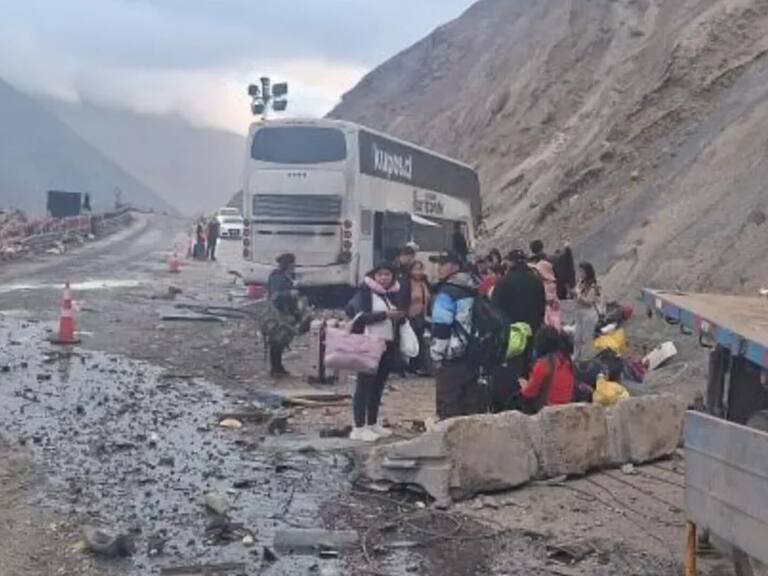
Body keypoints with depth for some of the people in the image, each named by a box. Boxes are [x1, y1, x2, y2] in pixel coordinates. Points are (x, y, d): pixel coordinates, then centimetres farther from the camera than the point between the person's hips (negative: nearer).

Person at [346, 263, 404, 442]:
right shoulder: (364, 292, -5)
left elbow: (397, 317, 24)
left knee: (378, 386, 12)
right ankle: (359, 427, -5)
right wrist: (385, 314, -23)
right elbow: (361, 316, -17)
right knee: (364, 385, -5)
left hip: (388, 346, 7)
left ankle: (372, 424, 20)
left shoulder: (392, 294, 15)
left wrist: (401, 316, 1)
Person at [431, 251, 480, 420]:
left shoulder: (447, 292, -12)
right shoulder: (472, 291, 12)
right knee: (471, 403, 11)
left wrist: (437, 354, -7)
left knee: (448, 405, -3)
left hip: (452, 357, -8)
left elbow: (441, 327, -17)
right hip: (472, 357, 8)